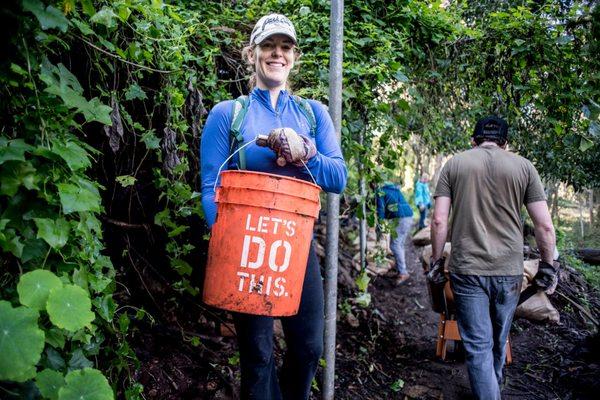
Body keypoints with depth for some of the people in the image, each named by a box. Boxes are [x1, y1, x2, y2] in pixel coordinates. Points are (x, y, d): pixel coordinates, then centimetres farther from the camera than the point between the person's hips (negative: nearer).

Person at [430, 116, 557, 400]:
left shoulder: (454, 164, 3)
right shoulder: (523, 166, 4)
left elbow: (438, 221, -3)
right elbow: (544, 225, 0)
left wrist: (436, 260, 7)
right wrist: (547, 266, 12)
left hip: (466, 269, -2)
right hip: (509, 270, 2)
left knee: (478, 347, 5)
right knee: (498, 342, 21)